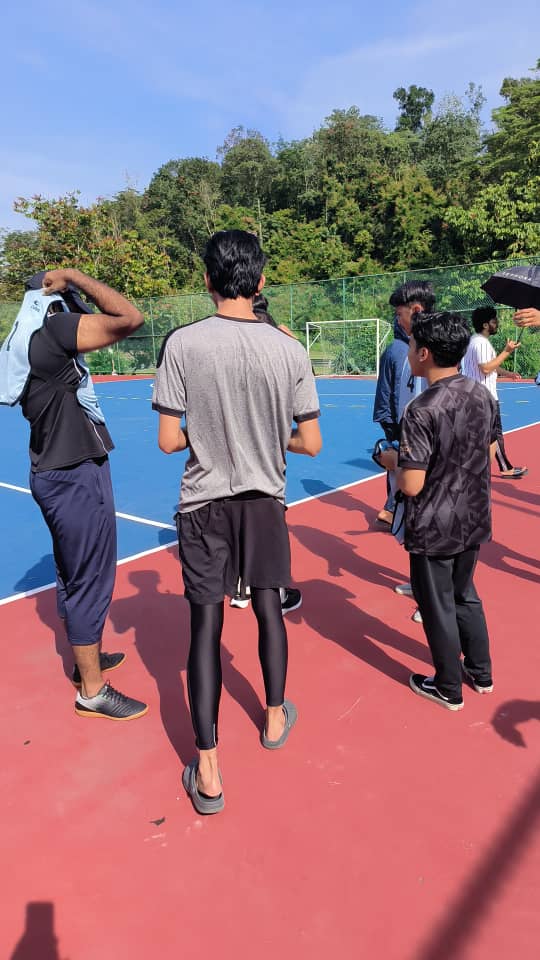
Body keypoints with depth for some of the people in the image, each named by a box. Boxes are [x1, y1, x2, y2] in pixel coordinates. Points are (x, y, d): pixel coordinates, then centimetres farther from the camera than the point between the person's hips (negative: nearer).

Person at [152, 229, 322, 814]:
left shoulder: (183, 344, -12)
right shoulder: (289, 350, -8)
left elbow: (169, 440, -10)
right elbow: (310, 444, -5)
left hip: (205, 504, -1)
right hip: (265, 501, 2)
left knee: (206, 624, 6)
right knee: (267, 606, 20)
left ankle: (207, 773, 13)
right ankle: (275, 719, 41)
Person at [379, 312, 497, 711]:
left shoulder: (421, 411, -25)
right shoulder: (484, 395, -3)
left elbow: (411, 486, -24)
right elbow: (490, 456, 9)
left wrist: (392, 460, -6)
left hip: (434, 530, -7)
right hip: (474, 521, 7)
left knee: (439, 607, 11)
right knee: (466, 595, 25)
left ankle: (449, 689, 29)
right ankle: (481, 673, 41)